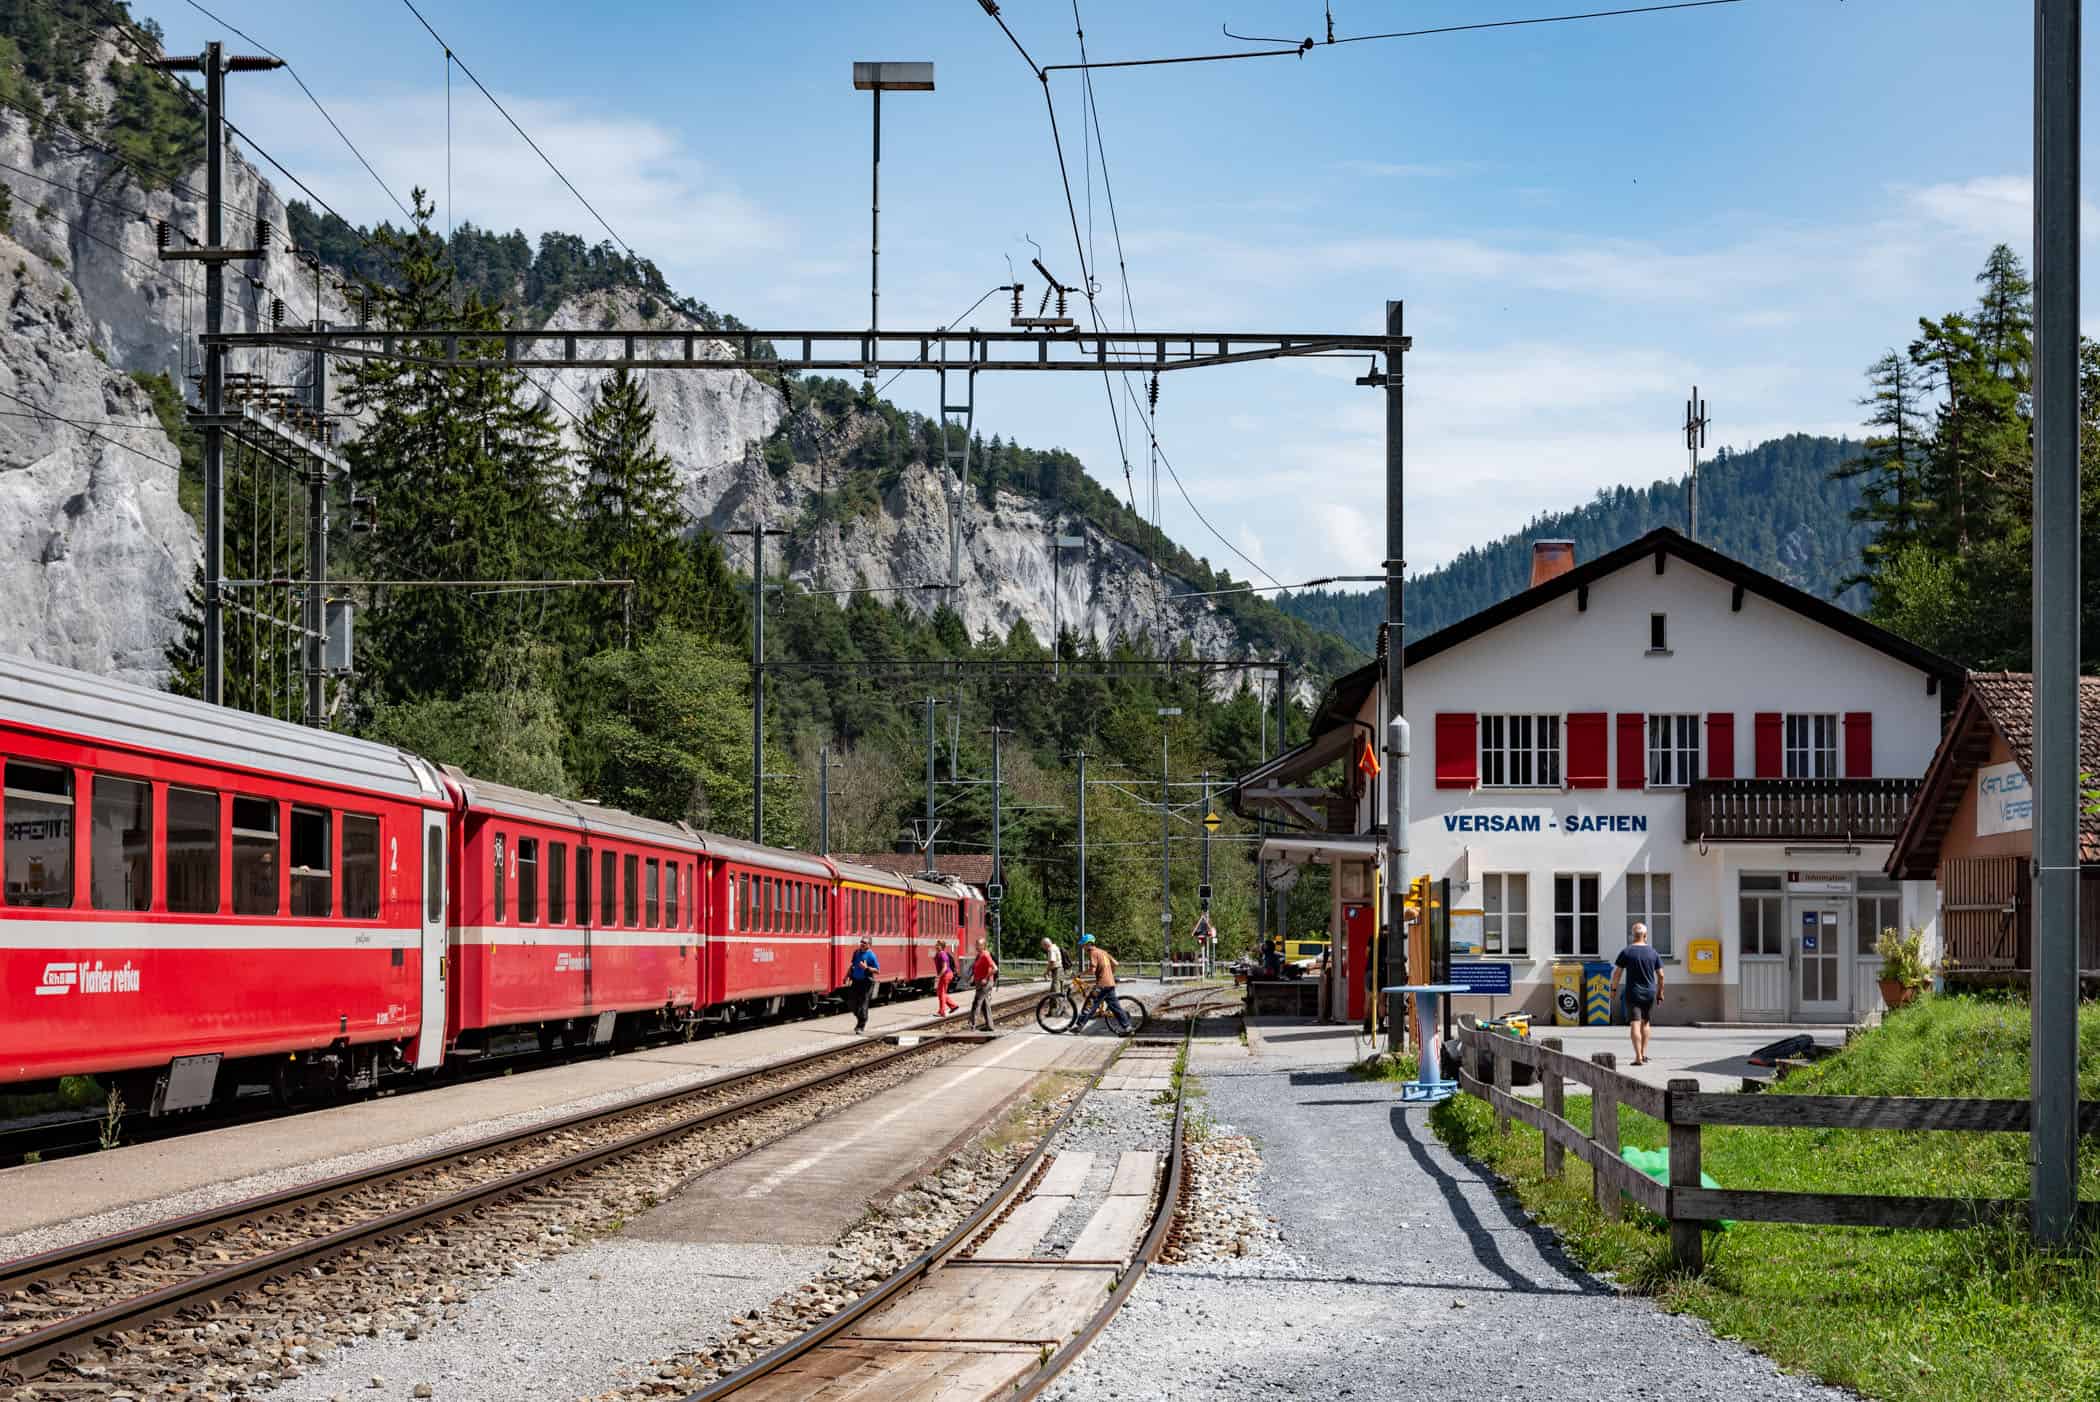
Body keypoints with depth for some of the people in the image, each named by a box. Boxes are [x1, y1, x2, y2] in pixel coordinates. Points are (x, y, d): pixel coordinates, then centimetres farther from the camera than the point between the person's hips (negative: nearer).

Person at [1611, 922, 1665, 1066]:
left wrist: (1614, 989, 7)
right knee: (1645, 1022, 19)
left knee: (1635, 1024, -6)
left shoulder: (1626, 952, -6)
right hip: (1649, 993, 3)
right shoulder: (1653, 952, 2)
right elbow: (1660, 975, 3)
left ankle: (1638, 1057, -15)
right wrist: (1660, 993, 13)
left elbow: (1617, 973, -5)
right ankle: (1644, 1054, 22)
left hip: (1633, 993, -3)